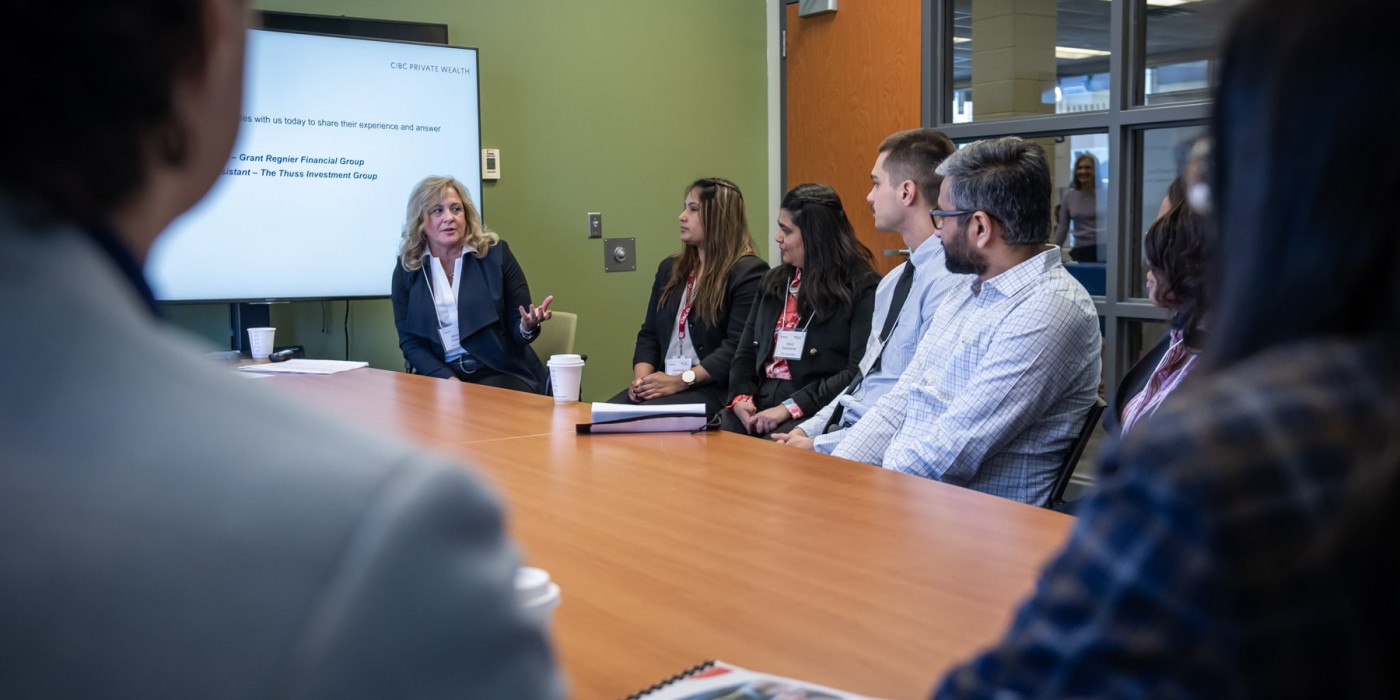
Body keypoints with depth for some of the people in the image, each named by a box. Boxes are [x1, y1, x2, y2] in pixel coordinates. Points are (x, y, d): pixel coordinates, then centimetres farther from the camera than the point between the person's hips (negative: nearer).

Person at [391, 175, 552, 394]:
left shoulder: (496, 254, 1)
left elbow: (516, 331, 3)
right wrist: (448, 380, -14)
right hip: (441, 376, 1)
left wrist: (527, 326, -22)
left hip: (503, 374, -1)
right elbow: (410, 342, 2)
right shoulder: (406, 268, 5)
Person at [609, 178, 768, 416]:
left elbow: (739, 347, -14)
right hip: (663, 383, 7)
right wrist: (641, 377, -4)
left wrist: (680, 381, -19)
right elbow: (648, 334, 17)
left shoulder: (749, 272, -5)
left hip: (716, 389, -6)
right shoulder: (670, 269, 20)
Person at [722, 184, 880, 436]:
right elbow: (745, 352, 20)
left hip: (813, 415, -6)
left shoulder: (862, 289, -2)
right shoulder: (774, 281, 19)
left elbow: (858, 372, -12)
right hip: (759, 406, 6)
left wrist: (791, 407, -17)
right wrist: (741, 396, -1)